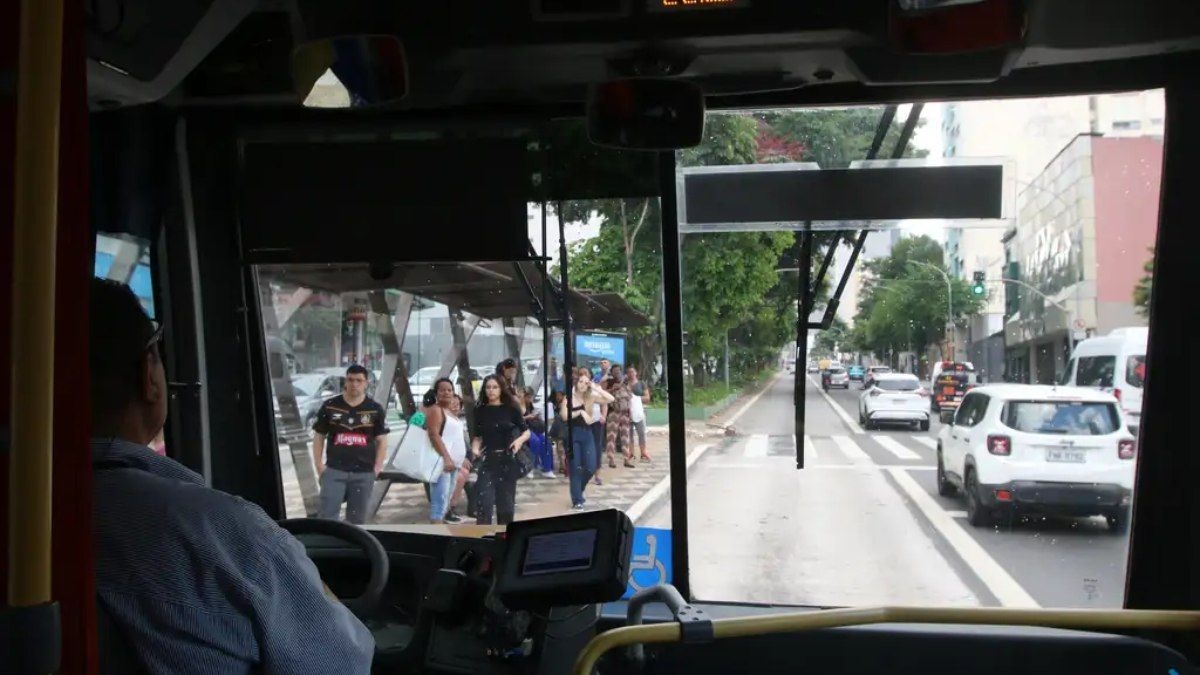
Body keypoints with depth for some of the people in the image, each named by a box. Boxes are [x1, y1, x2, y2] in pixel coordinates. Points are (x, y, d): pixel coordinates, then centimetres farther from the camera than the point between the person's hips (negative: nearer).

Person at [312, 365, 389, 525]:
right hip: (334, 470, -1)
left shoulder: (375, 409, 5)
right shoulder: (329, 406, 3)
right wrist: (319, 465, -1)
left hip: (364, 473, 1)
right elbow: (319, 437, 7)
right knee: (327, 517, -6)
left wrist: (377, 468, -2)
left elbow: (381, 440, 7)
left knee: (357, 520, 10)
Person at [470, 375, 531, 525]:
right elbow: (477, 436, 9)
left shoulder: (511, 409, 0)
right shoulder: (480, 411, 4)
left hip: (507, 459, 0)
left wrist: (520, 440, -16)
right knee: (484, 500, -12)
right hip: (487, 459, 0)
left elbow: (526, 431, 4)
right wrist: (475, 449, -11)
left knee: (505, 500, 8)